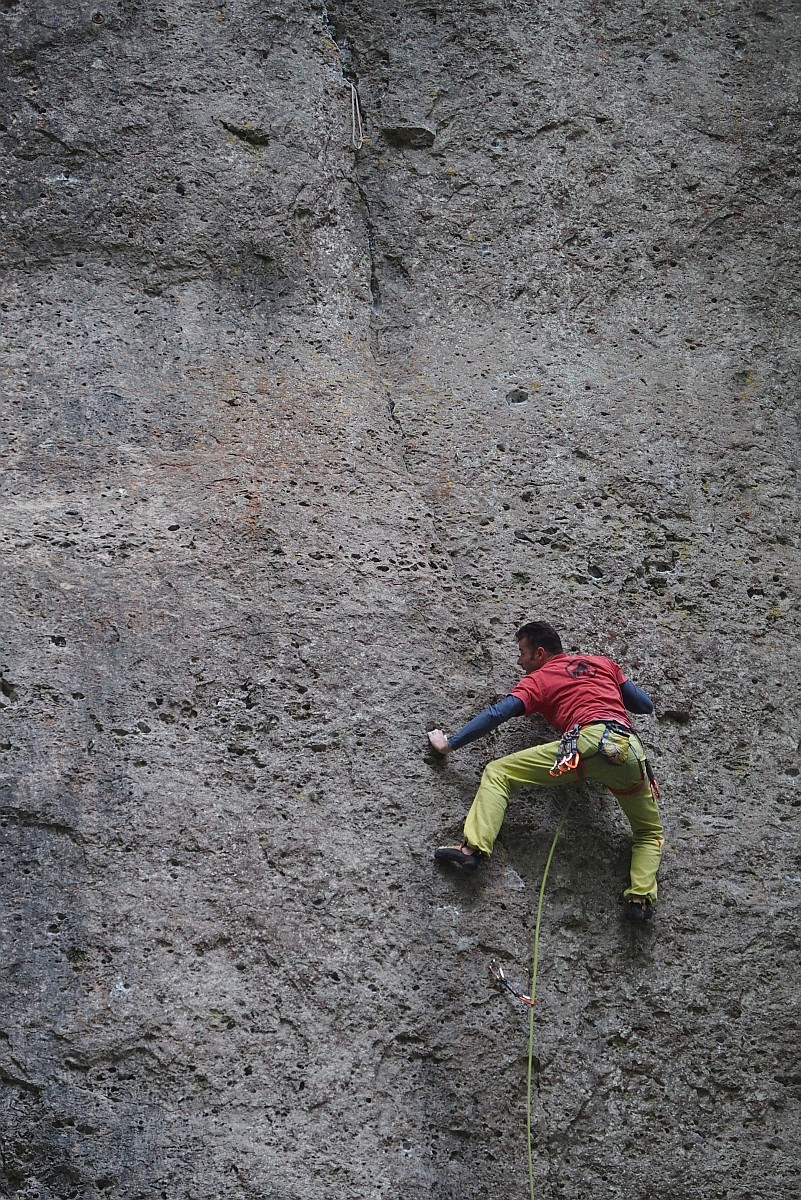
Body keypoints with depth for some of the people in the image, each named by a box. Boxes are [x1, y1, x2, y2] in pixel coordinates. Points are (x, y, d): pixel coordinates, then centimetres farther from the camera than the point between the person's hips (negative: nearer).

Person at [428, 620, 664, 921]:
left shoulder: (538, 679, 20)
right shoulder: (603, 662, 32)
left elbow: (497, 714, 9)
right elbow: (646, 705, 33)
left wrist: (449, 744, 15)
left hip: (587, 740, -4)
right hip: (629, 748, 4)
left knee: (497, 772, 7)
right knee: (650, 833, 24)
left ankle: (473, 848, -12)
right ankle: (641, 898, -2)